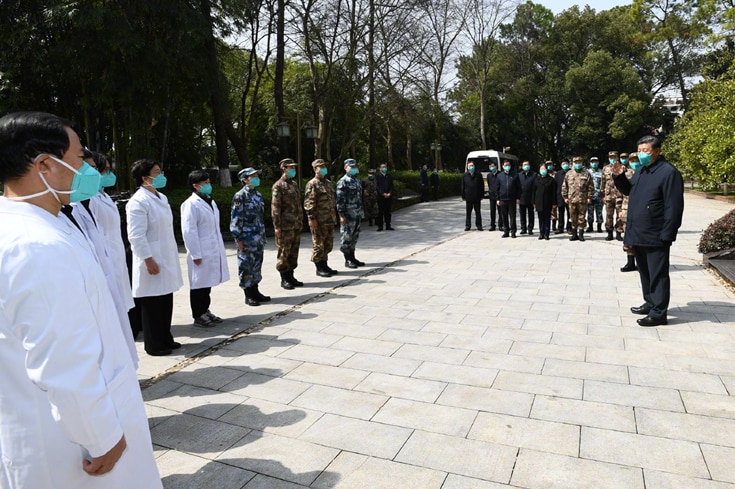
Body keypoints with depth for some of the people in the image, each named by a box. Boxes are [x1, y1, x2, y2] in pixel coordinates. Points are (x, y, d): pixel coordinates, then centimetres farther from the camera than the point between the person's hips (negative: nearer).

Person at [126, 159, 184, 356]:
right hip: (152, 262, -8)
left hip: (167, 259, 8)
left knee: (166, 304, 15)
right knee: (152, 306, 3)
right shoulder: (138, 201, -14)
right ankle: (154, 345, 15)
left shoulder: (161, 198, 13)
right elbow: (136, 235, -18)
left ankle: (165, 339, 28)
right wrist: (148, 260, -20)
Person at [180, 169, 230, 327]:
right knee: (199, 285, 4)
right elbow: (189, 232, -16)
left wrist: (220, 248, 15)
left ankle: (205, 311, 29)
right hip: (201, 253, -8)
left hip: (213, 251, 8)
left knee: (207, 284, 17)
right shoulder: (191, 204, -13)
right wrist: (196, 254, -17)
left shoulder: (210, 201, 12)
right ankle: (198, 317, 15)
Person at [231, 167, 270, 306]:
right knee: (246, 266, 1)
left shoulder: (258, 194, 12)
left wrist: (263, 235, 17)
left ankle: (255, 291, 23)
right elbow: (235, 218, -12)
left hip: (259, 238, 7)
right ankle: (248, 295, 9)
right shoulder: (240, 196, -10)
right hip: (247, 238, -7)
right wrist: (238, 238, -15)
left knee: (257, 264, 13)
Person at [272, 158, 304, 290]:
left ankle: (291, 276, 21)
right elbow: (275, 207, -12)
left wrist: (301, 222, 18)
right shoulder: (278, 186, -8)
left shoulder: (294, 184, 16)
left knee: (294, 252, 11)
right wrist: (277, 226, -17)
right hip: (285, 226, -7)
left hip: (296, 225, 8)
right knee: (284, 253, 0)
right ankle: (284, 279, 8)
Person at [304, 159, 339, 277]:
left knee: (328, 244, 13)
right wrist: (312, 218, -19)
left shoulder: (328, 183, 17)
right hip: (319, 221, -8)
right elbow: (309, 203, -14)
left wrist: (334, 216, 20)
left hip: (330, 220, 8)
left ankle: (325, 265, 24)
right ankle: (319, 268, 7)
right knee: (318, 245, -1)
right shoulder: (312, 184, -9)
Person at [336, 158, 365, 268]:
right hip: (348, 214, -9)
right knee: (346, 237, -2)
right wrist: (342, 215, -19)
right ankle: (347, 260, 5)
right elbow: (340, 199, -15)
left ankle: (352, 257, 22)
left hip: (357, 214, 9)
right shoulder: (343, 181, -10)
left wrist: (361, 212, 19)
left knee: (354, 236, 13)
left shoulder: (356, 180, 17)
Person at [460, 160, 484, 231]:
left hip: (477, 197, 0)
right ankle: (467, 226, 14)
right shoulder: (465, 175, 2)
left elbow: (482, 186, 3)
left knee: (478, 212, 7)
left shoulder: (479, 175, 2)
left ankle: (479, 226, 14)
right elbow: (462, 186, 3)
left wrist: (481, 195, -1)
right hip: (468, 197, 0)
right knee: (468, 213, 6)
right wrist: (463, 196, -2)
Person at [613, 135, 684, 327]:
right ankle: (650, 303, 30)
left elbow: (673, 207, -16)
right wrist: (620, 177, 7)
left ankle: (659, 313, 4)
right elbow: (629, 190, 28)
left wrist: (666, 235, -19)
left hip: (655, 236, -9)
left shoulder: (668, 172, -12)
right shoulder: (641, 171, 14)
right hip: (638, 234, 9)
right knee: (644, 272, 17)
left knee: (658, 274, -2)